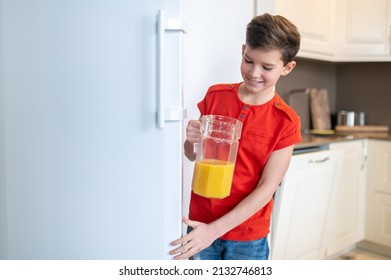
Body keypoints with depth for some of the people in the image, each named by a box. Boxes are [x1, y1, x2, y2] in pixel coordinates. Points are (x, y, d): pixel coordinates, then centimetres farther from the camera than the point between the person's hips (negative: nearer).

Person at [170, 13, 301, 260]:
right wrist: (191, 141, -17)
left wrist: (214, 229, -20)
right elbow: (193, 156, 6)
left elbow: (267, 188, -14)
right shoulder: (215, 95, -3)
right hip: (199, 223, 2)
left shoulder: (286, 122, -12)